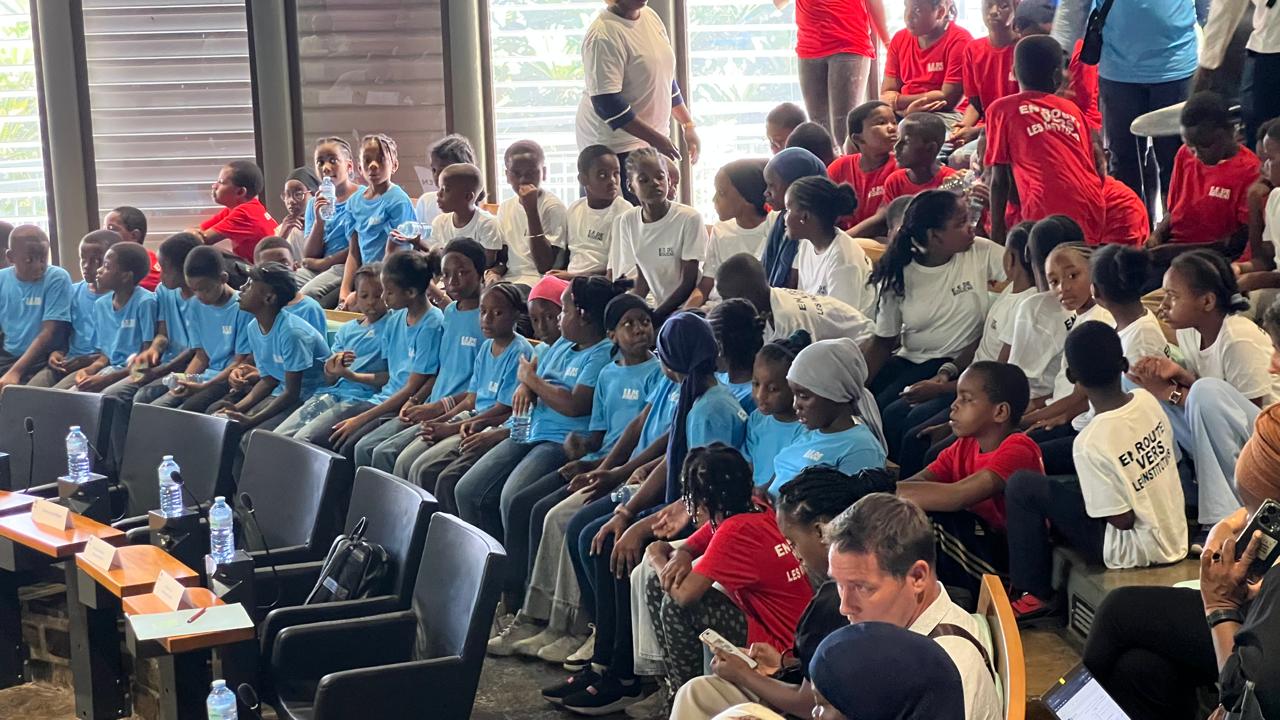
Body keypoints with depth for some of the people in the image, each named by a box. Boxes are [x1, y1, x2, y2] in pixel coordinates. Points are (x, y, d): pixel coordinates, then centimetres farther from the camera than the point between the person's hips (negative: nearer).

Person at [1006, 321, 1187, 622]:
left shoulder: (1092, 442, -26)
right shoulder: (1148, 400, -7)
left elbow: (1122, 520, -21)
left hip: (1139, 549, -7)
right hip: (1175, 537, 7)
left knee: (1022, 486, -5)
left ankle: (1038, 595, 8)